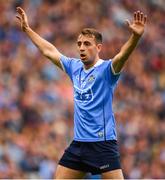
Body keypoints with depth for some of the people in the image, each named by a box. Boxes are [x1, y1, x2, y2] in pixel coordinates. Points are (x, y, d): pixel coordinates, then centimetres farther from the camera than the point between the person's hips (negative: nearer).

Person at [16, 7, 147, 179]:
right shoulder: (74, 67, 11)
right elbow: (49, 51, 23)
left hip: (103, 143, -7)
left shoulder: (106, 69, -8)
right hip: (78, 143, 7)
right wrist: (27, 29, 28)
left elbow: (122, 55, -29)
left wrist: (135, 36, -47)